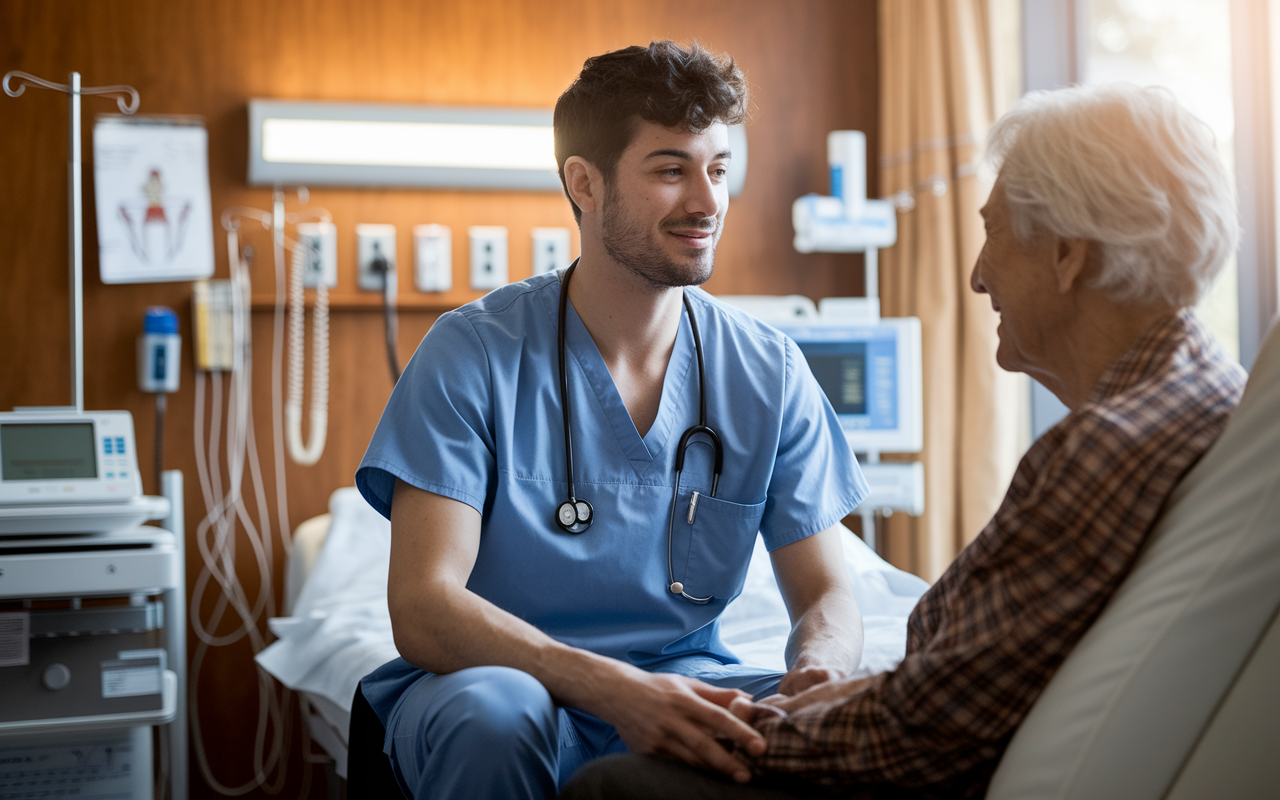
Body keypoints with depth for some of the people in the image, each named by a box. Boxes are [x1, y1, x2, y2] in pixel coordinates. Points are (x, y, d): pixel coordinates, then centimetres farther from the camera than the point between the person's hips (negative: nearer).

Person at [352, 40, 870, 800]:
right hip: (502, 679, -1)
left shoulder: (770, 373, 0)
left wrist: (819, 673, -23)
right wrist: (614, 689, -34)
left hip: (685, 683, 2)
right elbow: (423, 609, -18)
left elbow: (826, 595, 3)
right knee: (492, 712, -36)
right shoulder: (474, 353, -10)